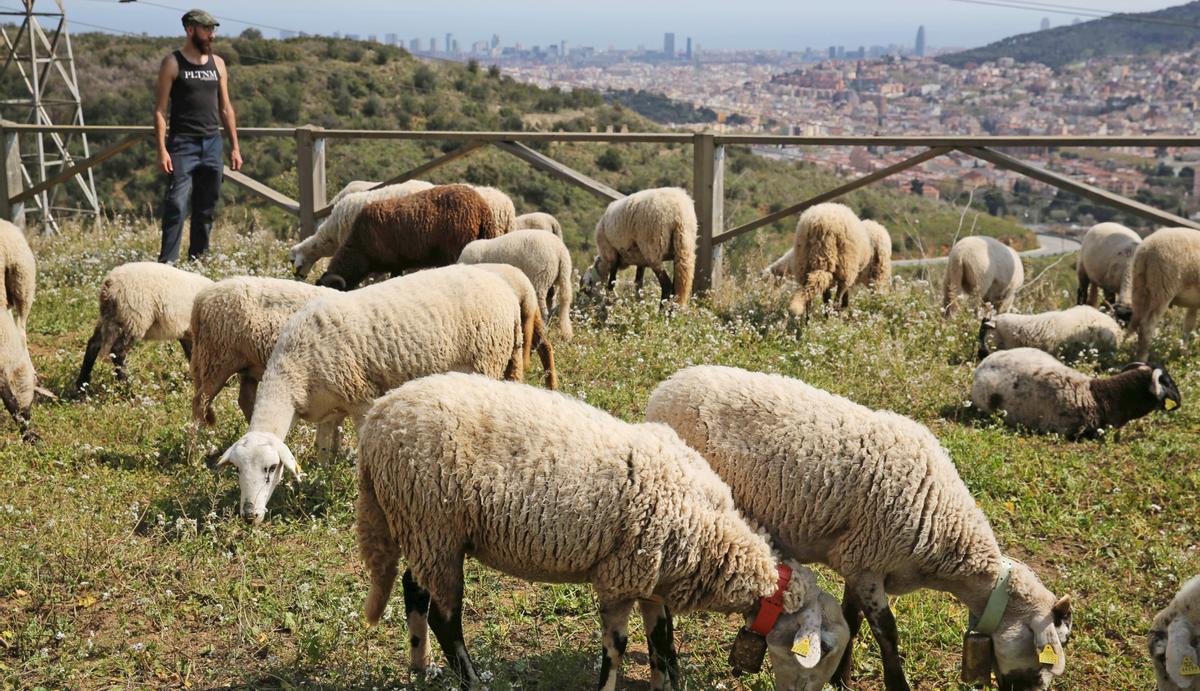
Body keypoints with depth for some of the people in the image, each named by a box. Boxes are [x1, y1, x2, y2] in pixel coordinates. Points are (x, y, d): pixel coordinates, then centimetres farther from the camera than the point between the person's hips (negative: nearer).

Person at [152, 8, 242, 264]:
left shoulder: (218, 64, 12)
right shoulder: (173, 64, -2)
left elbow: (225, 108, 16)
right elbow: (160, 109, -5)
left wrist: (235, 147, 11)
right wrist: (162, 150, -14)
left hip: (212, 143, 5)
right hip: (183, 144, -5)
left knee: (206, 209, 8)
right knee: (176, 205, -13)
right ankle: (167, 262, -13)